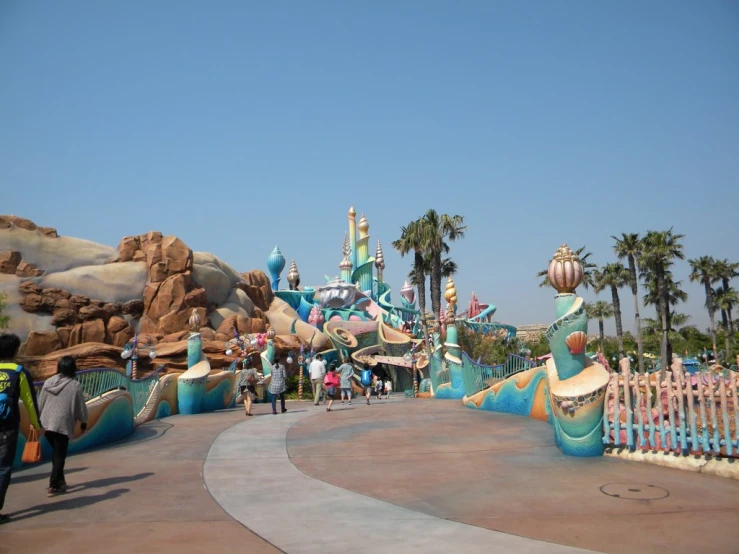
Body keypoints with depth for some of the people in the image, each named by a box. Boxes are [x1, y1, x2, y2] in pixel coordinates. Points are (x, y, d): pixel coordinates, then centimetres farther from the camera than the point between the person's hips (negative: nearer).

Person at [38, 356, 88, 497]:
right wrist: (83, 422, 11)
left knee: (56, 452, 20)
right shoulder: (75, 385, -11)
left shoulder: (48, 382, 3)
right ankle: (54, 485, 3)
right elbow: (81, 407, -4)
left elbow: (40, 403, 9)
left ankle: (59, 480, 27)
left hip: (47, 423, 5)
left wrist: (39, 419, 22)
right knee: (59, 455, 4)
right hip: (63, 425, -5)